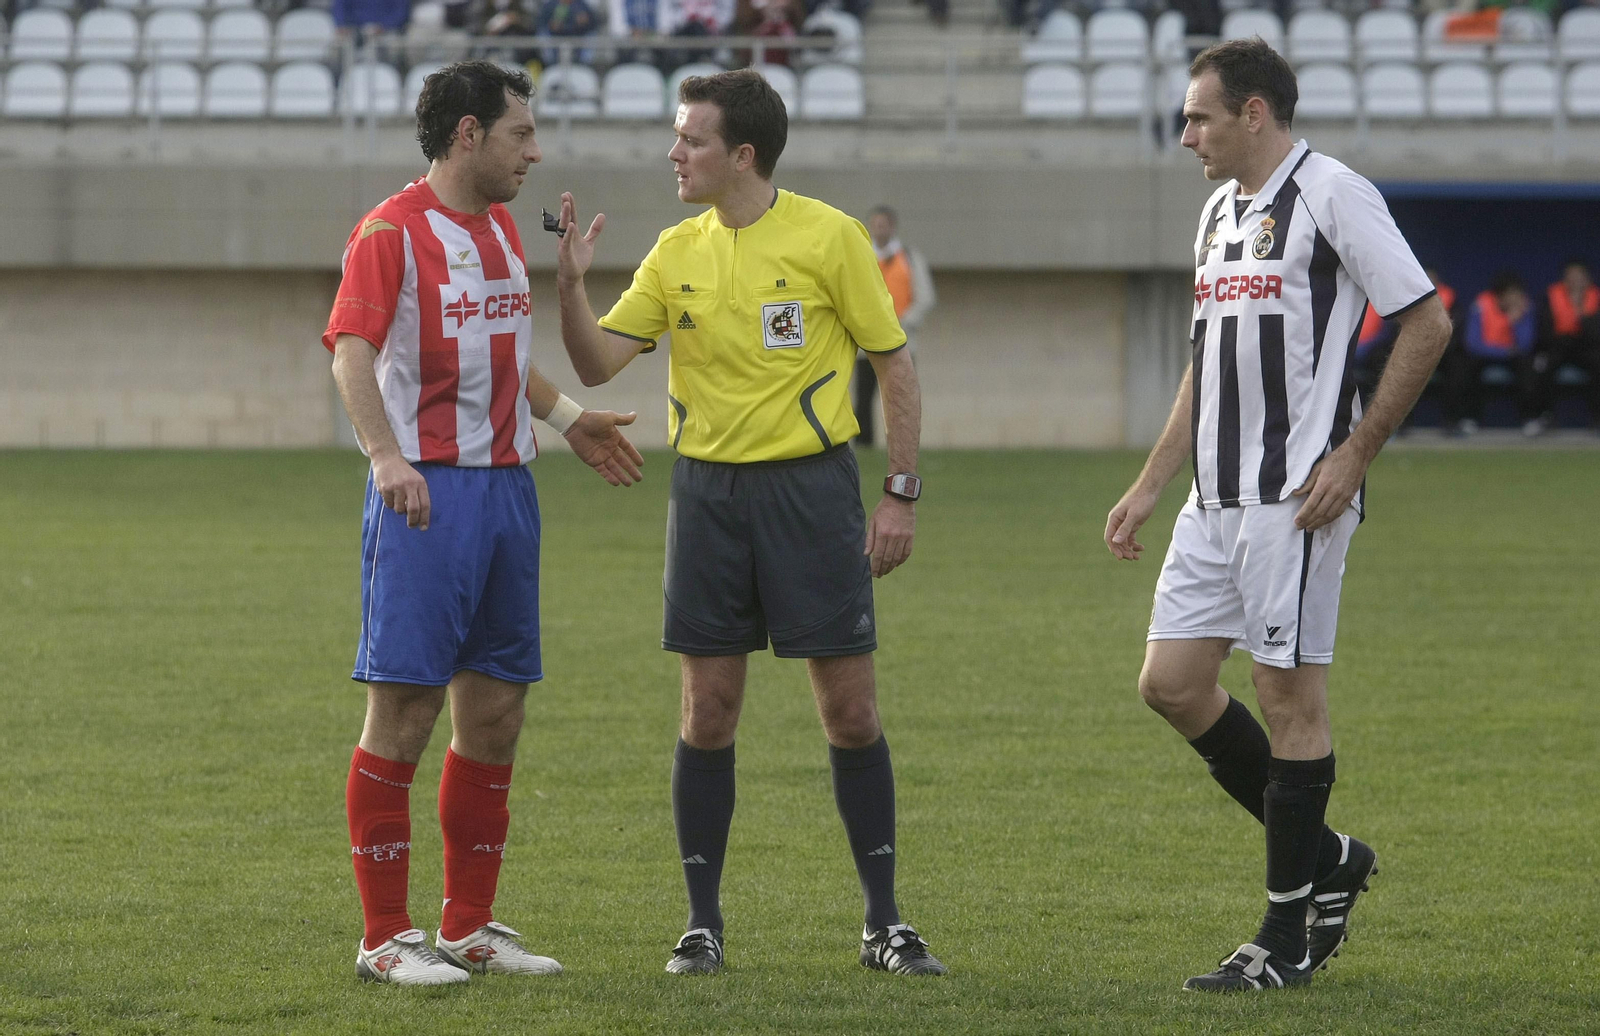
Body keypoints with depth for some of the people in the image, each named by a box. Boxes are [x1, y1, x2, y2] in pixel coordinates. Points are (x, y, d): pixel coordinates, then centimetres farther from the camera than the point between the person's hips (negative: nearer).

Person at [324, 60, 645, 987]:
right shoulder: (392, 231, -9)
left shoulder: (502, 229, 17)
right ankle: (386, 937, -2)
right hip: (426, 491, -8)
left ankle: (471, 926, 18)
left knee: (496, 712, 9)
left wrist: (566, 417, 26)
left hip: (507, 486, 8)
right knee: (406, 708, -6)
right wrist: (385, 454, -34)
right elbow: (351, 349, -21)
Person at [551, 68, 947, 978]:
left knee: (851, 709, -2)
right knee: (709, 710, 3)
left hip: (812, 485, -3)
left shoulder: (828, 237, -5)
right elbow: (598, 363, 6)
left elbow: (896, 365, -1)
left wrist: (902, 493, -6)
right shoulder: (677, 254, 7)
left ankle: (886, 924, 8)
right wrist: (571, 284, -12)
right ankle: (703, 925, 11)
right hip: (709, 492, 3)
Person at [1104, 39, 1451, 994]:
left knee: (1290, 692, -4)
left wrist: (1354, 454, -14)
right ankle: (1326, 858, 20)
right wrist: (1149, 486, 21)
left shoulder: (1332, 194, -9)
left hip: (1296, 494, -9)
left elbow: (1427, 324, -12)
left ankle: (1289, 937, 3)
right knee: (1172, 683, 5)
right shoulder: (1221, 210, 17)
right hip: (1218, 500, 9)